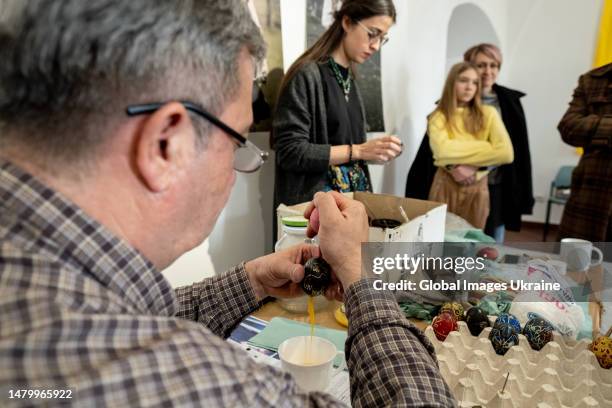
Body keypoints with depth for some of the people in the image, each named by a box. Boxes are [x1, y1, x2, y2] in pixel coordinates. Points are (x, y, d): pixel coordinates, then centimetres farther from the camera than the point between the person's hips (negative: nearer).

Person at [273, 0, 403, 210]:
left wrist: (374, 151, -1)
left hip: (353, 195, 7)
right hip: (315, 201, -7)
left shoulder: (349, 79, 8)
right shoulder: (307, 74, -14)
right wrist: (357, 151, -20)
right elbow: (290, 152, -20)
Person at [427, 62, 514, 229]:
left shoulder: (488, 113, 1)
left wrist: (471, 166, -15)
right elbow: (442, 151, -21)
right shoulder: (438, 116, -3)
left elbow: (506, 153, -12)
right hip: (445, 186, -1)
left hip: (477, 189, 2)